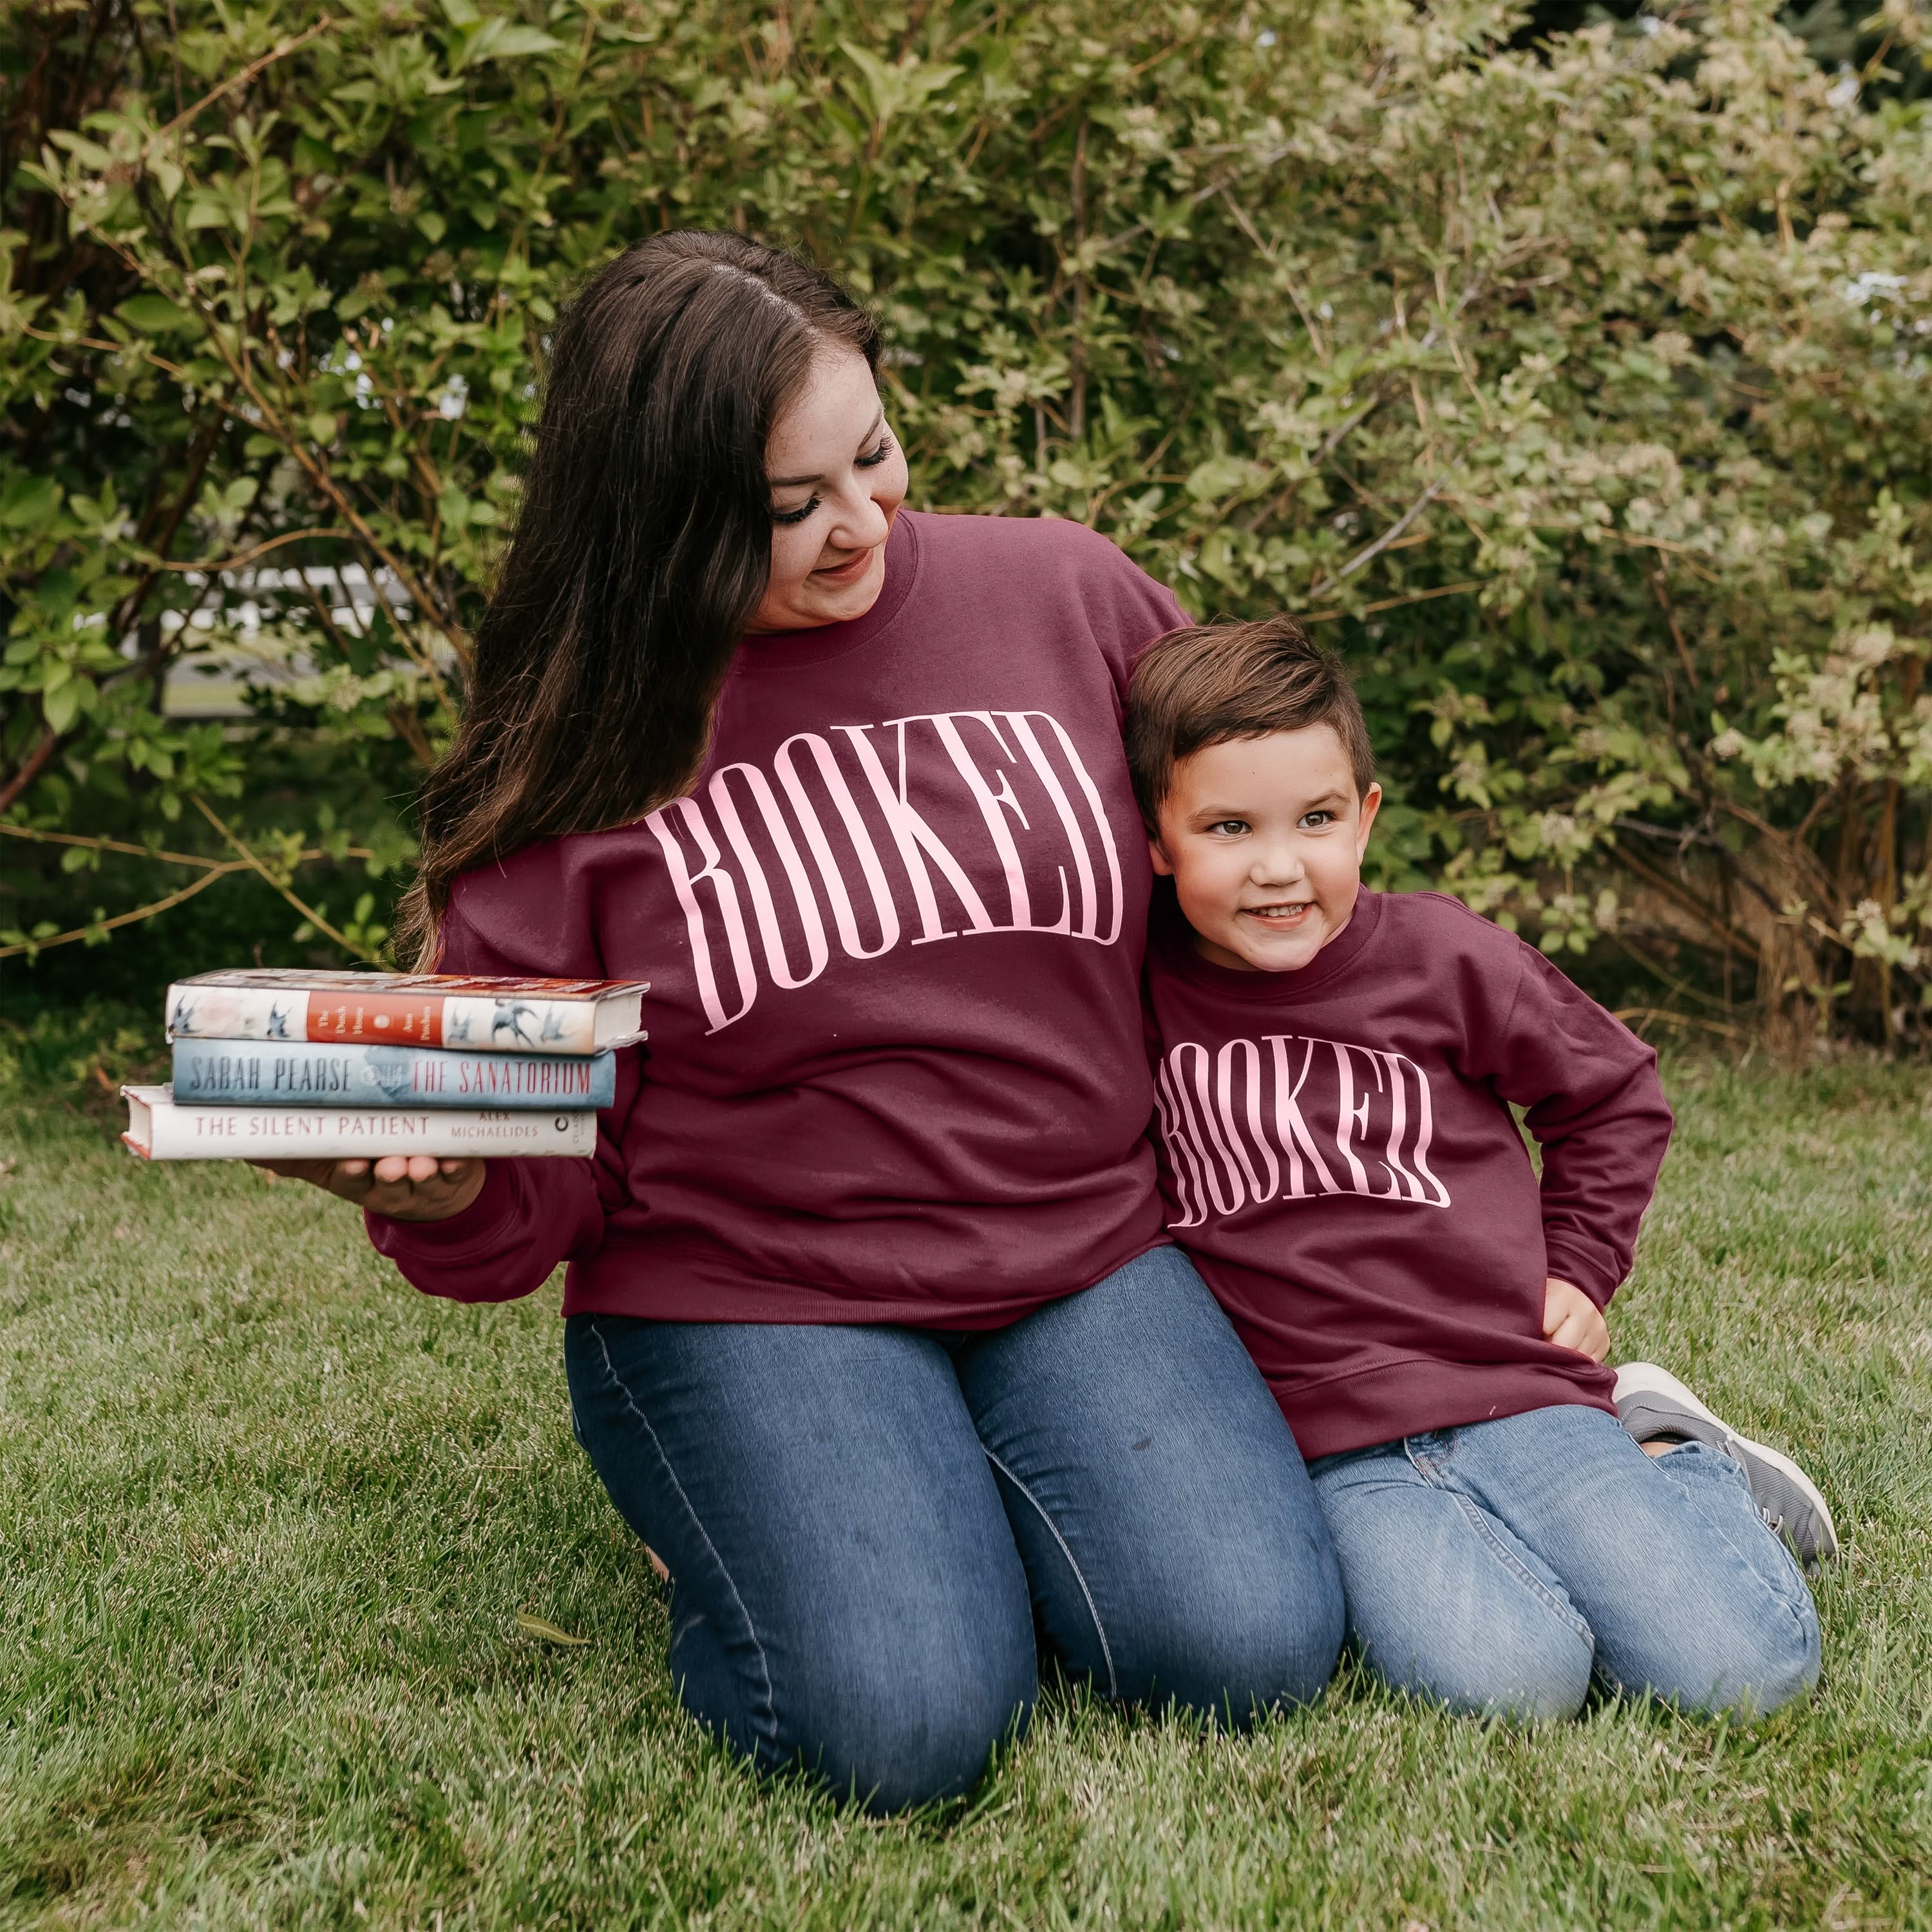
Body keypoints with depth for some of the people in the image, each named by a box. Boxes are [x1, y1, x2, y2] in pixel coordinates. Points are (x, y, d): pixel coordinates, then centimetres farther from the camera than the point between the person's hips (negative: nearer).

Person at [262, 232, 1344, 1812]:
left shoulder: (1069, 594, -1)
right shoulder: (578, 747, -5)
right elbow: (539, 1172, -3)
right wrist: (437, 1192, -26)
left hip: (1085, 1256, 3)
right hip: (746, 1297, -2)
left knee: (1252, 1650, -17)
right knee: (907, 1723, -22)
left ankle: (981, 1486, 13)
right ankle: (743, 1528, 11)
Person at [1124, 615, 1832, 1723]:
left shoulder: (1444, 959, 0)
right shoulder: (1132, 990, 0)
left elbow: (1614, 1092, 17)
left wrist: (1579, 1270, 10)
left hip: (1514, 1390, 1)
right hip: (1334, 1452, 0)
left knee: (1744, 1671, -12)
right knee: (1505, 1683, -27)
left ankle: (1671, 1462, 16)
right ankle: (1424, 1565, 5)